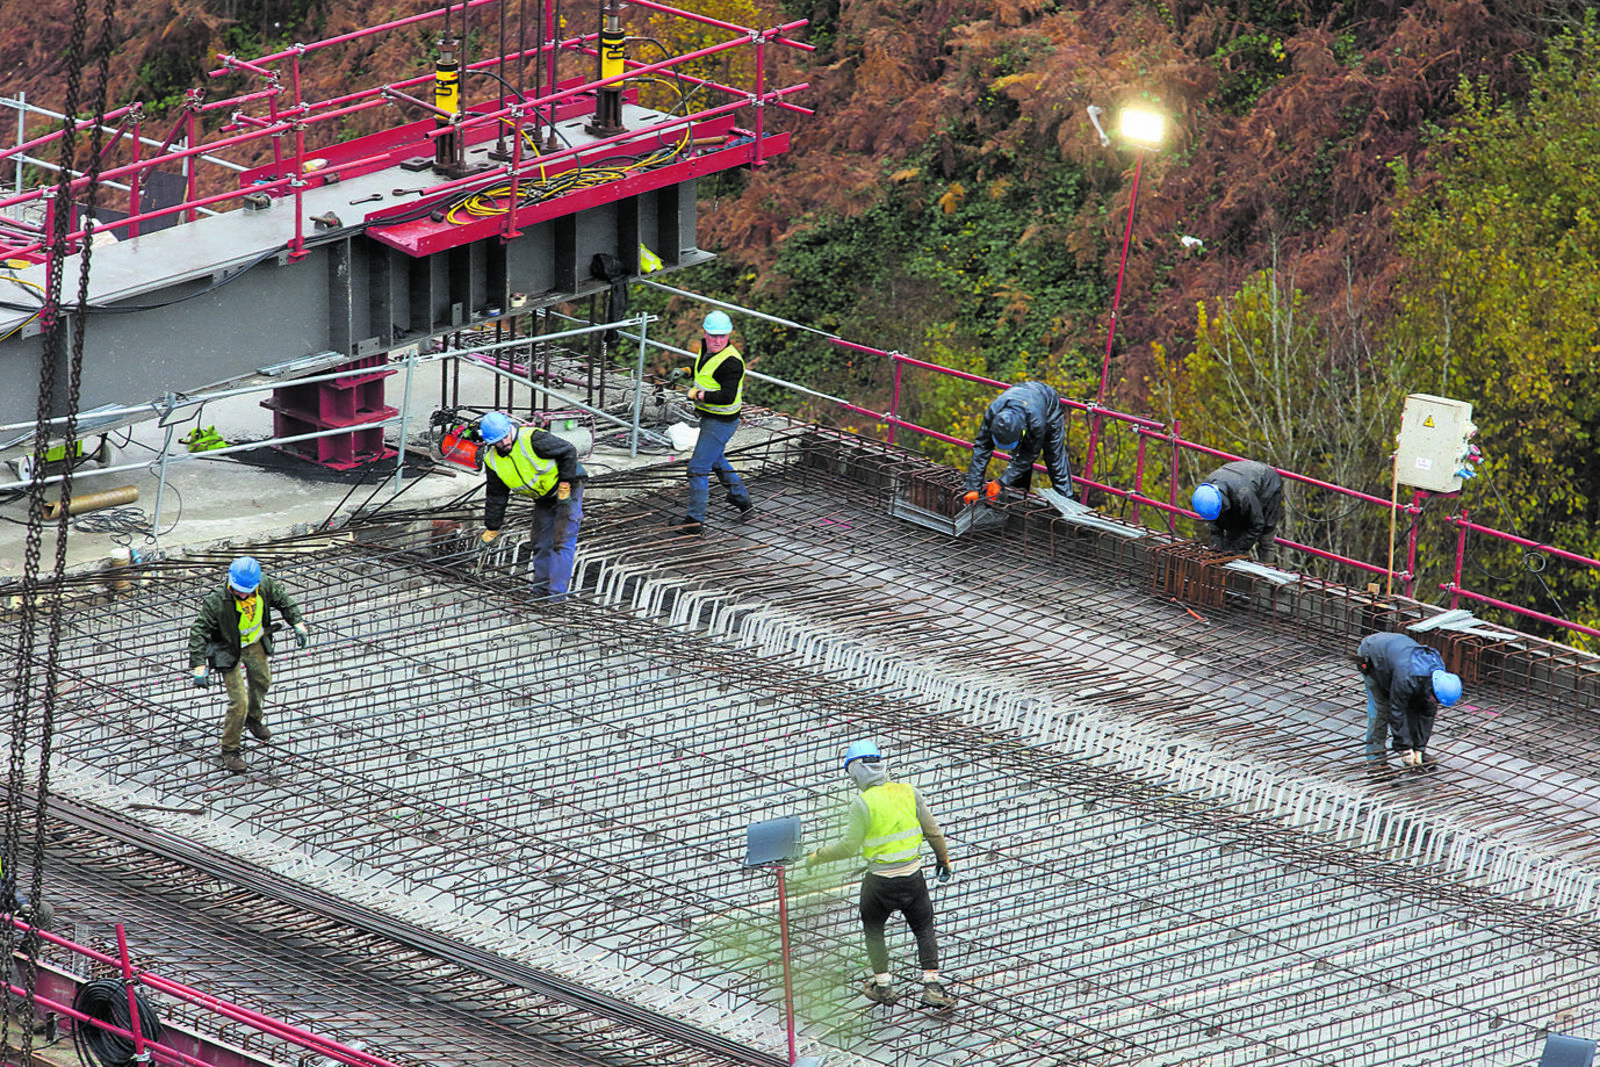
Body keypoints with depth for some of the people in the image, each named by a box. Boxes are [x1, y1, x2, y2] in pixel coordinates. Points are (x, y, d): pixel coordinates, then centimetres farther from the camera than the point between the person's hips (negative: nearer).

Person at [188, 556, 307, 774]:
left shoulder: (265, 587, -23)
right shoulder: (217, 602, -37)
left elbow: (283, 601, -1)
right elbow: (199, 632, -34)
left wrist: (298, 625, -4)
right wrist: (199, 667, -40)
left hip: (255, 642, 6)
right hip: (228, 650, -6)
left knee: (262, 681, 29)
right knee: (239, 701, -9)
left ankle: (253, 718, 61)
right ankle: (229, 751, 10)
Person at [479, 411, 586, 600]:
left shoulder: (532, 440, -27)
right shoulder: (493, 462, -6)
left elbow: (569, 451, -21)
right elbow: (496, 497, 5)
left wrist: (565, 483, -20)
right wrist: (492, 527, 7)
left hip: (567, 489, -7)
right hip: (543, 498, 7)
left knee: (562, 541, -13)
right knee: (541, 544, 7)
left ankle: (557, 593, -16)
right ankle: (541, 590, 19)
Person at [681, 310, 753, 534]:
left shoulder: (731, 362, -27)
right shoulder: (707, 347, 2)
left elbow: (727, 397, -33)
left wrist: (699, 395, -25)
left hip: (721, 421, -10)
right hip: (708, 416, 10)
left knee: (698, 467, -8)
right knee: (716, 461, 28)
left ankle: (695, 519, -2)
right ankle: (741, 501, 44)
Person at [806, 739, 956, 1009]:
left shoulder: (863, 802, -16)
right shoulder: (908, 792, -4)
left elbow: (850, 845, -14)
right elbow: (932, 830, 4)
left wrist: (819, 856, 1)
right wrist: (942, 858, 20)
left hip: (880, 881, -3)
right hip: (913, 878, 3)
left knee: (873, 929, 21)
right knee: (924, 929, 16)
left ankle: (882, 985, 23)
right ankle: (931, 984, 4)